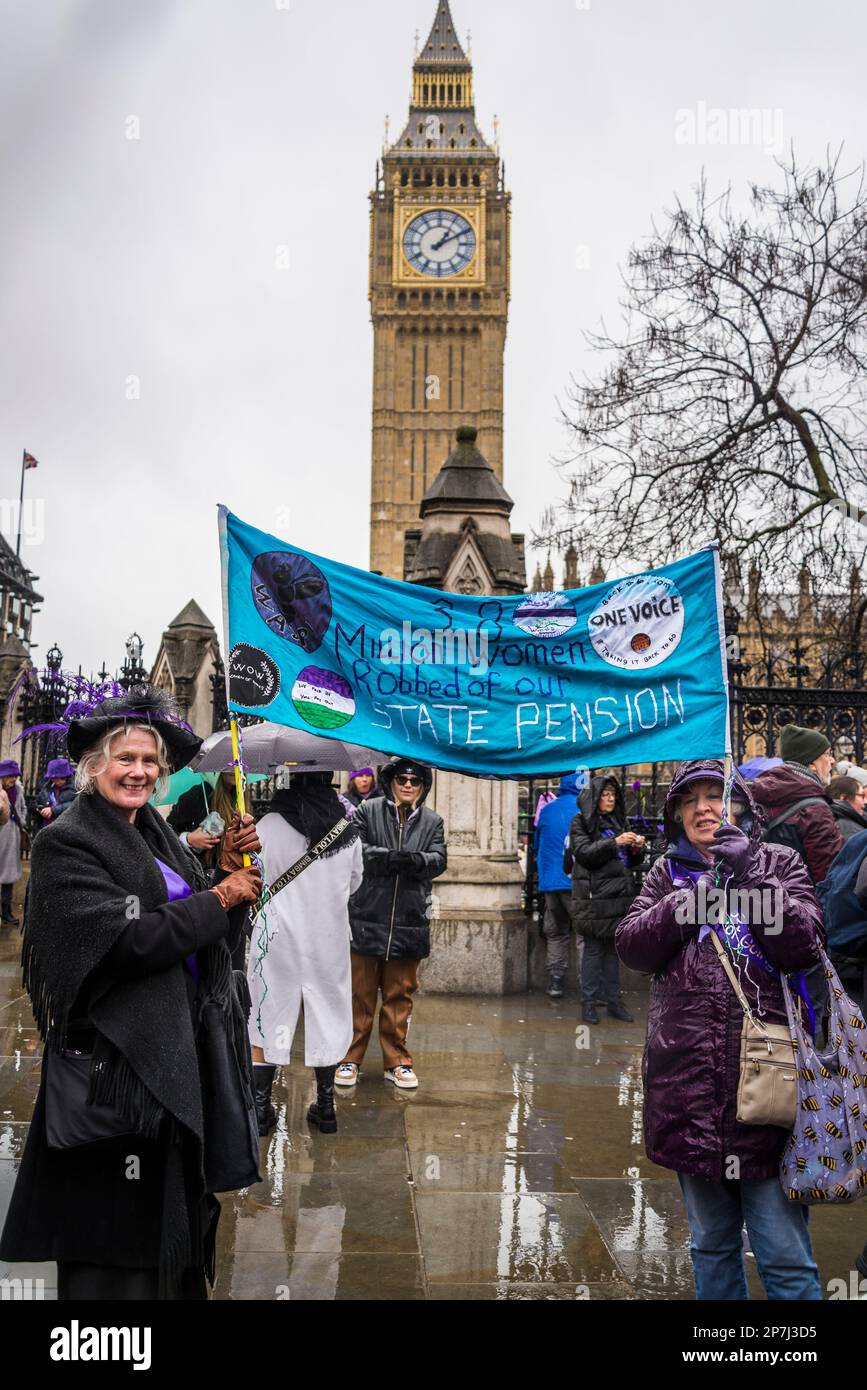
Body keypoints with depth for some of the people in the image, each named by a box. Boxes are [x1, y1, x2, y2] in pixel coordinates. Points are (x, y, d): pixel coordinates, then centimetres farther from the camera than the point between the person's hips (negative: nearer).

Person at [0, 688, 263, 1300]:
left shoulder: (158, 836, 11)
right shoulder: (65, 842, -13)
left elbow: (210, 933, 12)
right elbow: (128, 939, -24)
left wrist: (233, 870, -5)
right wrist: (218, 898, -14)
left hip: (180, 1049, 8)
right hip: (117, 1059, -8)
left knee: (175, 1203, 18)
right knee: (118, 1229, 2)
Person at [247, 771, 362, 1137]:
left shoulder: (268, 826, -11)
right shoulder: (348, 829, -1)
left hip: (278, 933, -2)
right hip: (329, 938, 2)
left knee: (268, 1018, 8)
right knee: (326, 1015, 11)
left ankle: (260, 1107, 10)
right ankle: (325, 1106, 16)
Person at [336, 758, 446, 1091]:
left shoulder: (432, 822, 12)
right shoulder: (367, 812, 3)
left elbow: (439, 860, -1)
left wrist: (417, 860, -22)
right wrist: (391, 857, -22)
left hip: (409, 922, 3)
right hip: (366, 917, -2)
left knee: (400, 994, 10)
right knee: (360, 994, 5)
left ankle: (396, 1061, 21)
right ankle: (351, 1058, 16)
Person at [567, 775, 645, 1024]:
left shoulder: (617, 822, 17)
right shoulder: (581, 823, 0)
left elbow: (631, 863, 19)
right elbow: (584, 853, -14)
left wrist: (637, 849, -2)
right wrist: (615, 842, -22)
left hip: (618, 895, 5)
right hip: (595, 896, -5)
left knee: (613, 948, 8)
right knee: (594, 949, -2)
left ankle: (614, 1001, 13)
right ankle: (588, 1002, 4)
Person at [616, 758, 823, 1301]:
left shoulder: (778, 862, 5)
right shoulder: (669, 873, 13)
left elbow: (802, 946, -8)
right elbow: (632, 947, 2)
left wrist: (753, 877, -17)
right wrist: (686, 902, -11)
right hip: (689, 1087, 3)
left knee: (784, 1254, -1)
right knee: (711, 1244, 17)